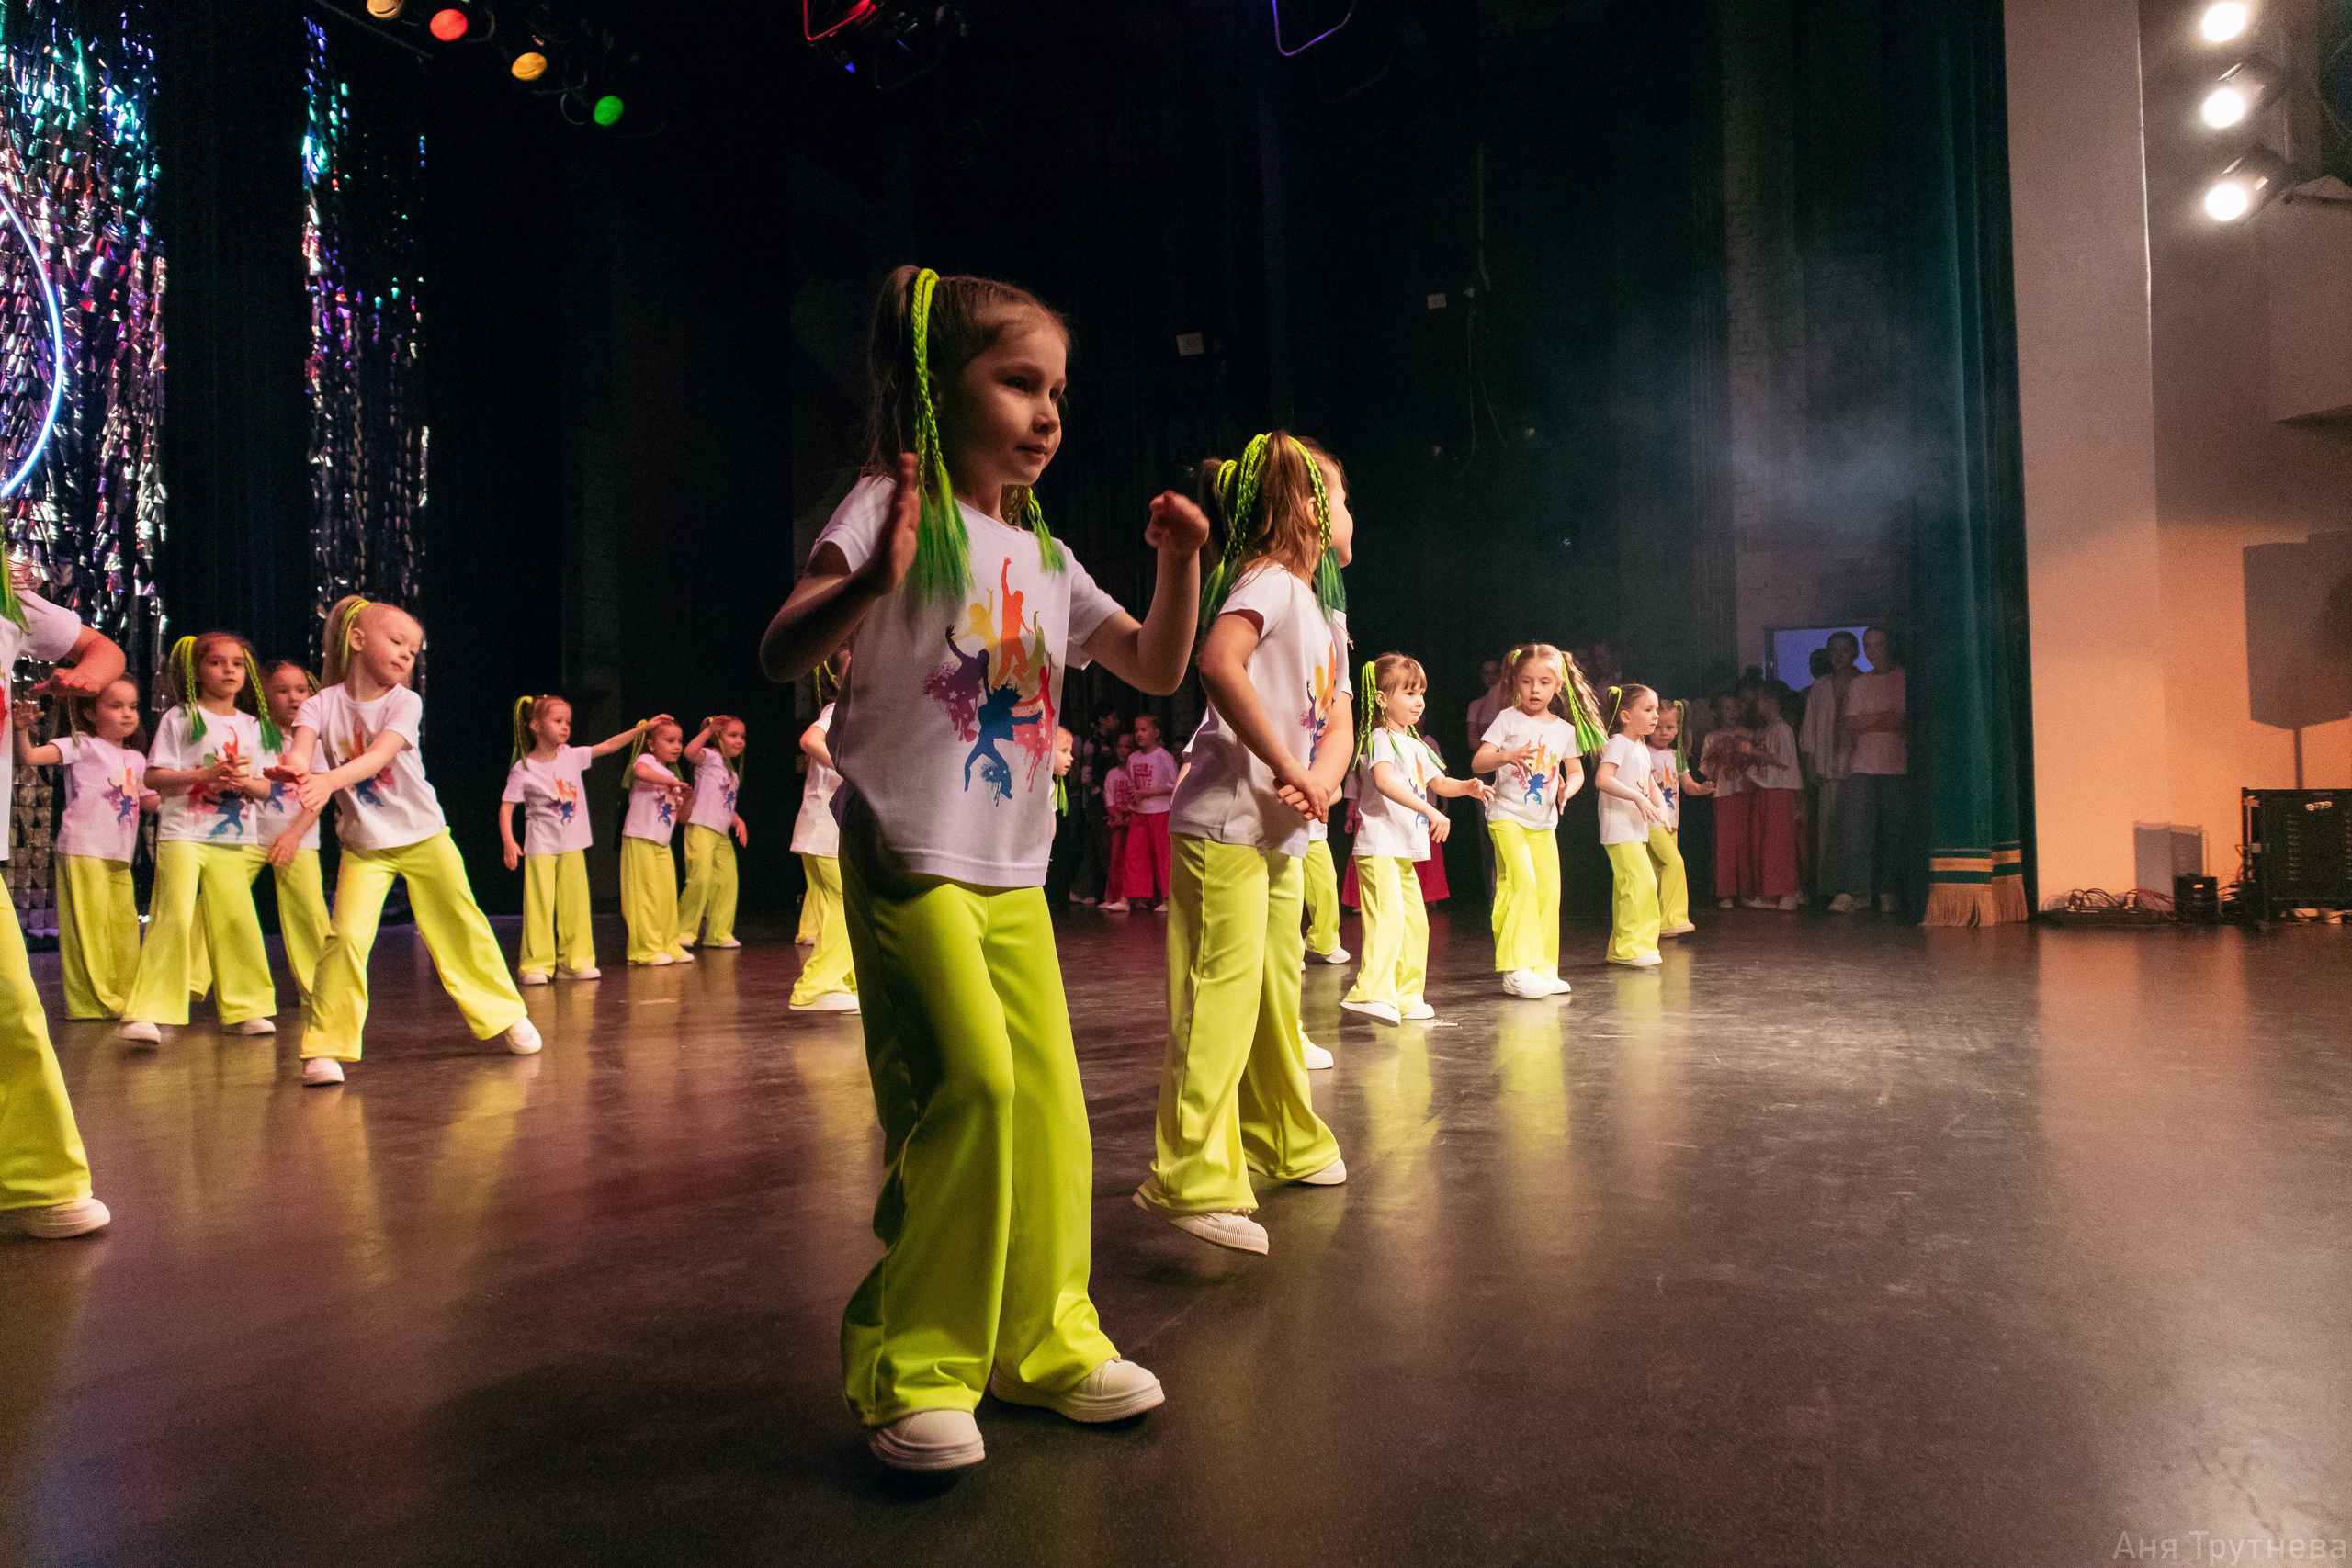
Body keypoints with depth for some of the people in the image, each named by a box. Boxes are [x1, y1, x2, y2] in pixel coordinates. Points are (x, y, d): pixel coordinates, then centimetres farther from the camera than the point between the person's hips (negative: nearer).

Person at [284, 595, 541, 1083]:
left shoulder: (405, 703, -11)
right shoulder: (322, 705, -8)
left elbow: (381, 755, -29)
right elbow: (299, 751, -27)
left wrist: (329, 780, -47)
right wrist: (295, 769, -52)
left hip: (424, 834, 0)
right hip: (363, 844, 0)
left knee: (461, 925, 7)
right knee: (346, 937, -14)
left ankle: (505, 1013, 24)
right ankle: (326, 1047, -3)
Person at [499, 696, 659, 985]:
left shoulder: (572, 756, 3)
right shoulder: (523, 769, -9)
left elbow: (608, 746, 6)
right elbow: (506, 807, -10)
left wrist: (643, 727, 2)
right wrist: (509, 842, -21)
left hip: (573, 845, 4)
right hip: (541, 847, -4)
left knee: (575, 905, 7)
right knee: (539, 906, -5)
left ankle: (575, 961, 15)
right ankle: (536, 964, 1)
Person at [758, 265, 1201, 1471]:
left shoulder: (1042, 555, 14)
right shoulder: (892, 511, -6)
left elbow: (1156, 670, 18)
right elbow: (781, 655, -18)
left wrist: (1180, 565, 2)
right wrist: (873, 579, -36)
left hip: (1014, 875, 7)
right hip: (909, 861, -7)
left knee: (1045, 1099, 6)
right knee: (969, 1084, -16)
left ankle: (1040, 1338, 23)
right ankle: (910, 1371, 0)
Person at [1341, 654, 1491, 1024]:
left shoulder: (1415, 745, 19)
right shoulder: (1381, 739, -11)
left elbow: (1438, 783, 26)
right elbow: (1385, 782, -29)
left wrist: (1466, 786, 4)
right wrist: (1429, 811, -37)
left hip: (1404, 850, 10)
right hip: (1379, 847, -10)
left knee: (1415, 922, 12)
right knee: (1388, 916, -22)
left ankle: (1407, 996, 20)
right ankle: (1373, 992, -29)